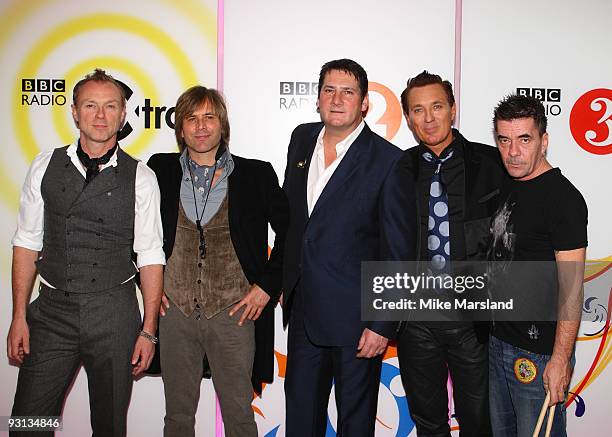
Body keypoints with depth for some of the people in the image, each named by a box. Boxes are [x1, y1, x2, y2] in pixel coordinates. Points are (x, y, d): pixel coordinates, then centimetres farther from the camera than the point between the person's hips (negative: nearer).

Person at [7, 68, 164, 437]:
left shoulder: (140, 178, -3)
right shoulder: (46, 167, 4)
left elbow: (151, 256, -2)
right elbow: (27, 243, 6)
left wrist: (149, 331, -4)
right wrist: (19, 317, 2)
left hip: (115, 314, -1)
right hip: (53, 312, 2)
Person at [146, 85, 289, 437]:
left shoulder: (256, 175, -2)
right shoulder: (160, 171, 3)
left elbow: (290, 233, 3)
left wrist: (268, 285, -3)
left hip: (233, 312, -1)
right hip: (174, 311, 2)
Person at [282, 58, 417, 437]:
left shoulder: (389, 161, -14)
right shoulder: (303, 139, 4)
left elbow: (399, 252, -13)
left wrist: (383, 324, -14)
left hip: (355, 316, -5)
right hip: (303, 305, 5)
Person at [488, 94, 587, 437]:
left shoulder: (563, 197, -17)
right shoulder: (508, 189, 7)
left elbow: (571, 287, -19)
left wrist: (560, 360, -20)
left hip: (539, 354, -7)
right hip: (499, 341, 8)